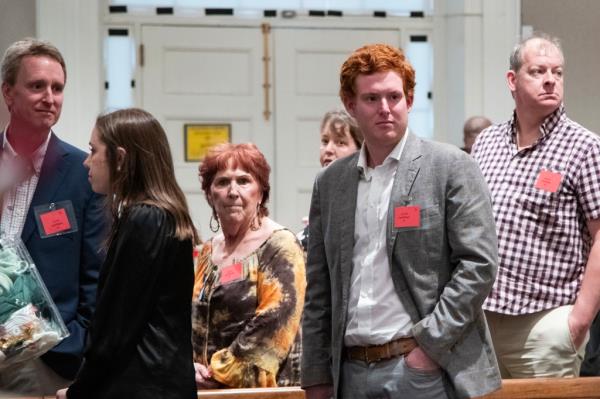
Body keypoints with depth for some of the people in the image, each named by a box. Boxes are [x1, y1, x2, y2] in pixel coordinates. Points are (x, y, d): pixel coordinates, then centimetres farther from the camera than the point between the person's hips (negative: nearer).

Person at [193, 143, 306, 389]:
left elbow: (273, 325, -15)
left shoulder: (280, 246, -5)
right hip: (205, 388, 6)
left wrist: (220, 373, -13)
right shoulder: (208, 252, 15)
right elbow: (189, 320, 15)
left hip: (262, 388, -6)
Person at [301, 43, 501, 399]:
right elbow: (319, 292, 14)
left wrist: (430, 345, -12)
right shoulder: (330, 183, 12)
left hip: (426, 369, -4)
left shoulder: (450, 167, -2)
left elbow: (479, 263, -8)